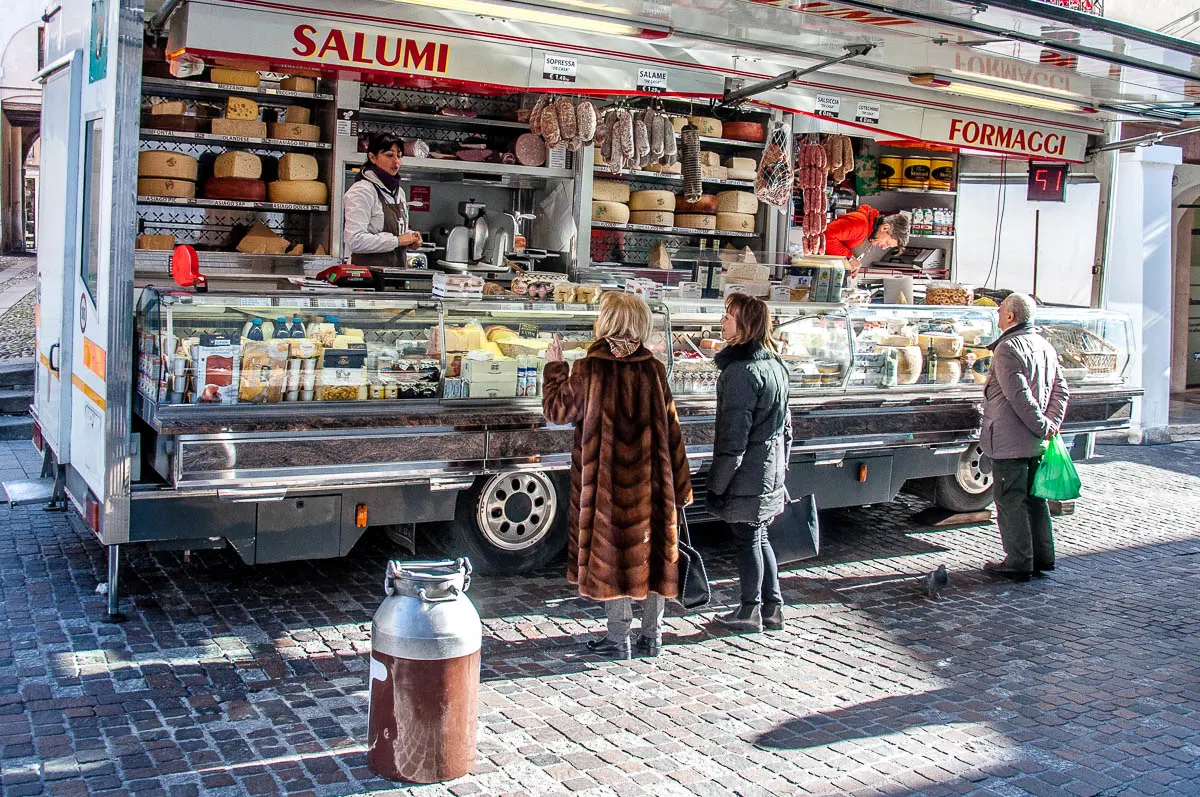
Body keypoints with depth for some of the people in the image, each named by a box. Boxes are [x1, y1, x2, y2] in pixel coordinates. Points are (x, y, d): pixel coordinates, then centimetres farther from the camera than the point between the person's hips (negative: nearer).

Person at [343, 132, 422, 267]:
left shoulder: (399, 192, 15)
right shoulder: (362, 191, -10)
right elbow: (355, 241, -21)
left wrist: (410, 238, 7)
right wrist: (397, 240, -16)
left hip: (397, 269, 7)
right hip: (368, 270, -7)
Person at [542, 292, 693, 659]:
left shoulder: (588, 371, -11)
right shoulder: (654, 370, -2)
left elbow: (556, 410, 2)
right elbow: (671, 429, 2)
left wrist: (554, 367, 17)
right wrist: (679, 485, 9)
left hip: (604, 481, -3)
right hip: (651, 484, 3)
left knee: (612, 551, 7)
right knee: (651, 552, 13)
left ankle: (618, 638, 13)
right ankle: (651, 635, 21)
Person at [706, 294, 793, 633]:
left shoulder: (741, 371, -20)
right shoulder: (774, 364, 9)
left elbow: (733, 436, -21)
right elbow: (785, 425, 16)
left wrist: (716, 484, -15)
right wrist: (781, 468, 23)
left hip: (748, 471, -9)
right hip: (771, 467, 9)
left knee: (747, 539, 4)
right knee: (759, 537, 18)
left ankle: (750, 611, 15)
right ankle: (772, 607, 25)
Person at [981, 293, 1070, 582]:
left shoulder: (1008, 348, -16)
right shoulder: (1045, 346, 12)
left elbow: (1020, 397, -23)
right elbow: (1061, 389, 10)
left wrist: (1042, 426, -15)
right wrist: (1051, 424, 2)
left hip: (1010, 441, -9)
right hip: (1037, 441, 9)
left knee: (1010, 501, -1)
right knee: (1035, 498, 17)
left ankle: (1019, 563, 2)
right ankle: (1042, 557, 23)